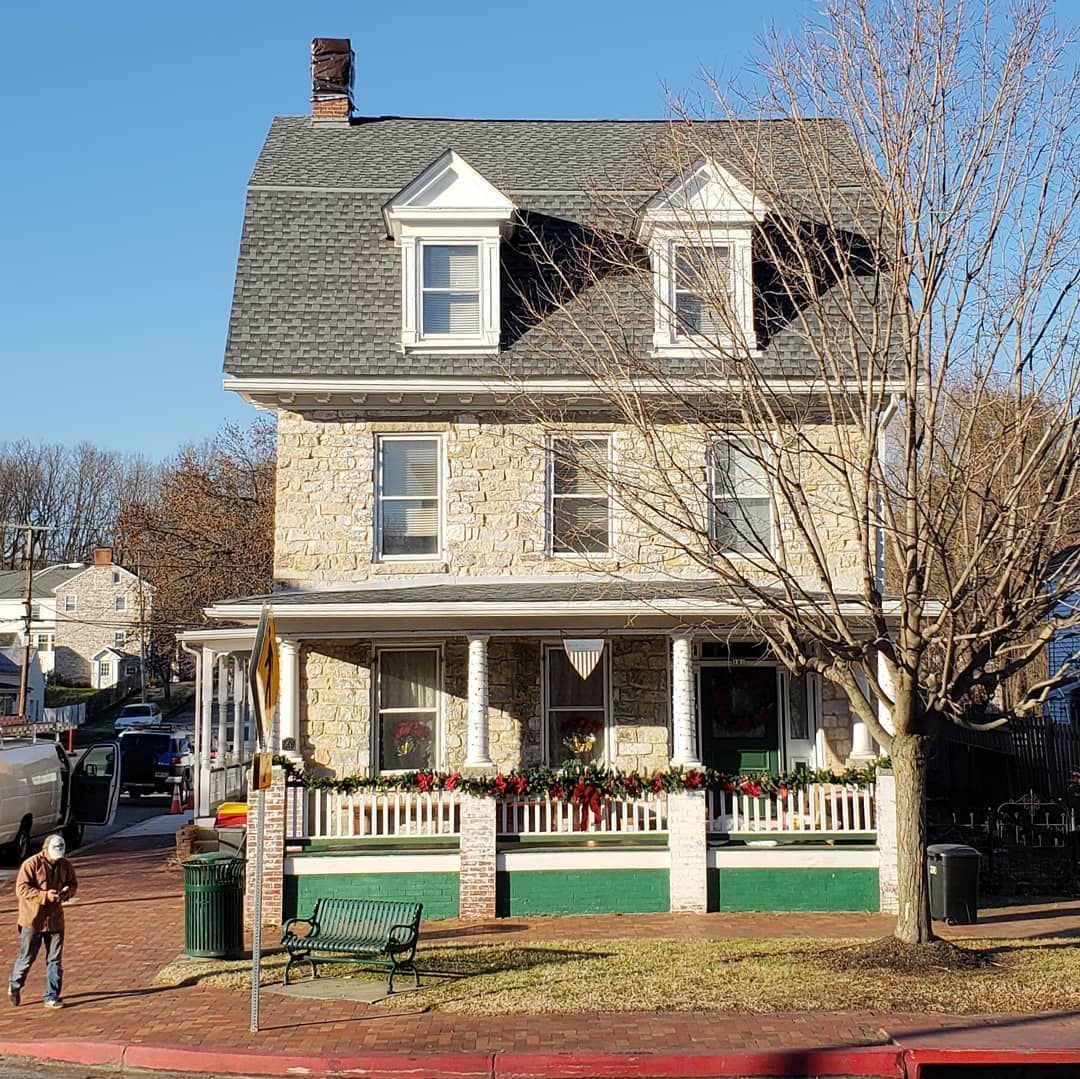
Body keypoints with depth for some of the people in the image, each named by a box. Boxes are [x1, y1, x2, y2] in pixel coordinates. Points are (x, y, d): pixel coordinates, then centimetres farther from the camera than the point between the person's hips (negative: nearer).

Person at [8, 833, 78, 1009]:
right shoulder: (31, 864, -14)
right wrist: (45, 895, -27)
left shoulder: (65, 865, 3)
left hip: (55, 919, 4)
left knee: (55, 960, 4)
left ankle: (52, 997, 12)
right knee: (26, 957, 6)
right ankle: (15, 985, 34)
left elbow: (73, 884, 15)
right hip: (32, 919, -4)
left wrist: (67, 892, -9)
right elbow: (21, 889, -18)